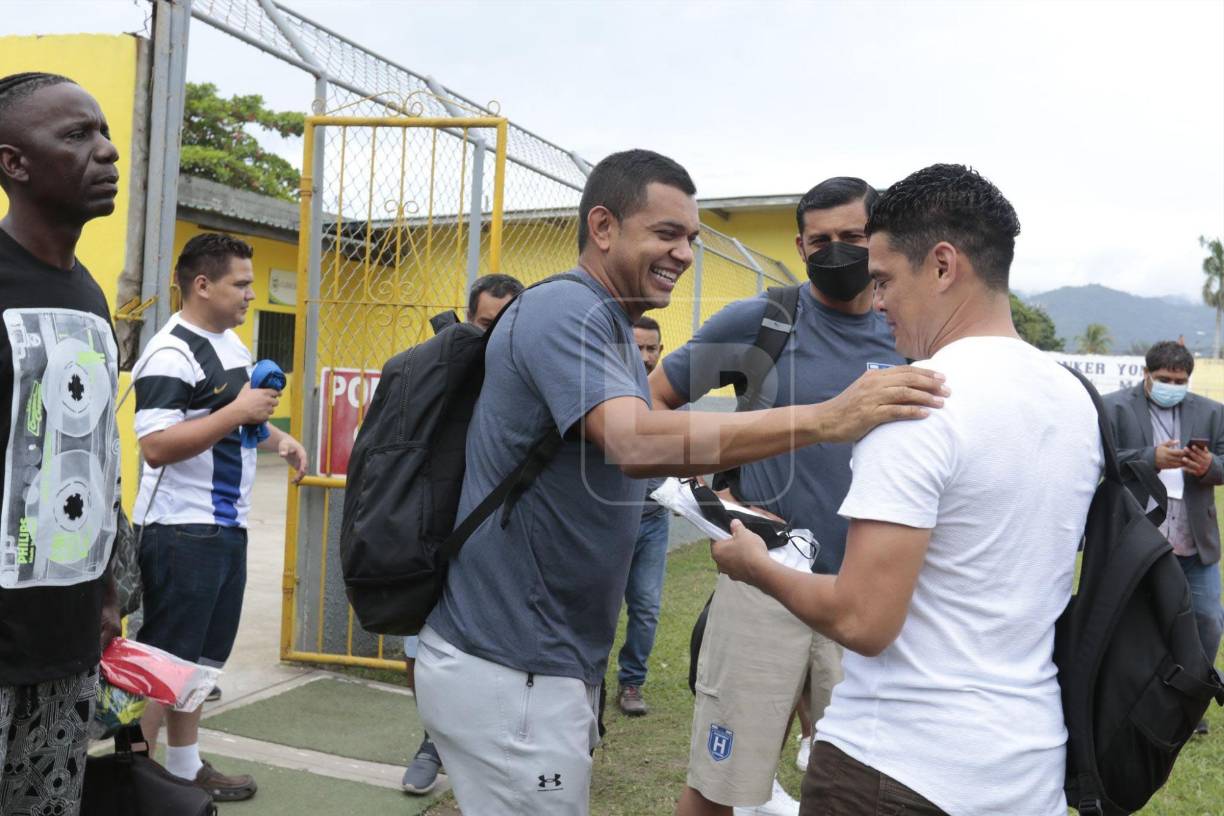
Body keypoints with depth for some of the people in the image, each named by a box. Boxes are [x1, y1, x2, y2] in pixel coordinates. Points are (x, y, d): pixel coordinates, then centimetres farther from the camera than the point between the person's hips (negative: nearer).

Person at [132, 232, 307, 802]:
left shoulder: (232, 342, 13)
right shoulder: (170, 354, -17)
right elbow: (156, 447, -25)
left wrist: (276, 438, 11)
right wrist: (238, 413, -26)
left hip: (227, 527, 9)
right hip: (181, 533, -9)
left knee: (201, 658, 18)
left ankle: (185, 768, 30)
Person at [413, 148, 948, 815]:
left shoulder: (611, 327, 14)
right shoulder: (563, 310, -19)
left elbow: (641, 449, 18)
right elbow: (636, 443, -34)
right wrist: (827, 418, -35)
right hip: (509, 673, -10)